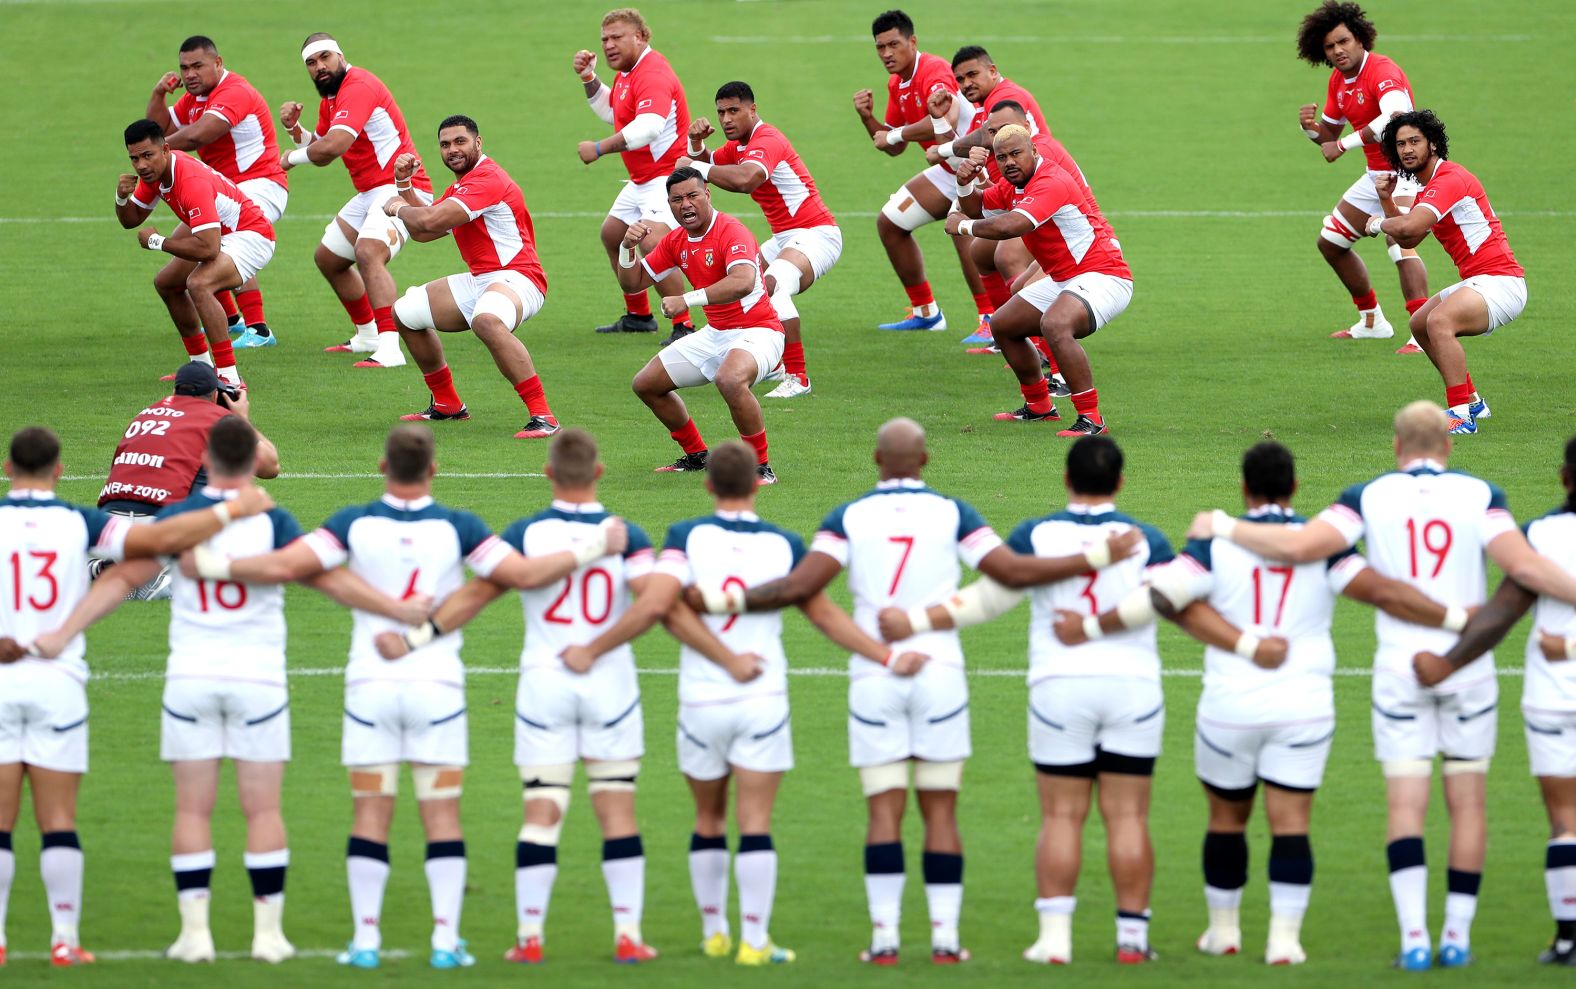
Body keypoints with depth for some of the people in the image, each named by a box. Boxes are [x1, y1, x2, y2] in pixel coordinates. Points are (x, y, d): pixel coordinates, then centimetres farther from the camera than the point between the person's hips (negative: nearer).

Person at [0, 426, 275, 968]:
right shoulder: (79, 523, -1)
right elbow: (161, 538, -8)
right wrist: (234, 510, 0)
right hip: (59, 682, 1)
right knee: (58, 820, 5)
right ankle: (65, 939, 3)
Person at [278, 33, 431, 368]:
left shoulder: (359, 87, -19)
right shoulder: (330, 98, 14)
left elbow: (331, 147, -29)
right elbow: (318, 146, 21)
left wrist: (291, 158, -10)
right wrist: (294, 129, 0)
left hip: (400, 188, -11)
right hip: (370, 193, 11)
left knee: (368, 253, -32)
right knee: (327, 258, 21)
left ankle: (389, 349, -41)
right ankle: (367, 336, 34)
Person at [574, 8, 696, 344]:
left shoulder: (652, 74, -23)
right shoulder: (626, 72, 10)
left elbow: (649, 127, -39)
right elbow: (611, 112, 28)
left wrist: (599, 148, -35)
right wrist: (589, 79, 12)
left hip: (668, 175, -12)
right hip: (641, 181, 12)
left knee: (652, 242, -28)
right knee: (612, 234, 22)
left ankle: (683, 326, -25)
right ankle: (638, 316, 34)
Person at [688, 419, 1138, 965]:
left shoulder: (848, 519, -2)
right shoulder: (952, 514, -1)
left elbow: (799, 586, -11)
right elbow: (1014, 571, -6)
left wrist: (720, 599, -5)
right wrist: (1098, 559, 0)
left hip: (873, 676, 0)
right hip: (940, 672, 0)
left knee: (884, 812, 2)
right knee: (940, 812, 5)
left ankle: (884, 935, -5)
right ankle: (945, 935, 1)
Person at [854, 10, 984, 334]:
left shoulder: (933, 70, -23)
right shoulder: (896, 85, 7)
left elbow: (945, 120, -42)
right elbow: (894, 148, 15)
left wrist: (895, 135, -30)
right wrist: (868, 118, -3)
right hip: (950, 170, 10)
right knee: (890, 222, 13)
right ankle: (925, 312, 22)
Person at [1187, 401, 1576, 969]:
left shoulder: (1371, 497, -2)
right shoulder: (1477, 496, -2)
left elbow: (1298, 546, -13)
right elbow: (1523, 566, -15)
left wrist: (1223, 527, -1)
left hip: (1400, 667, 0)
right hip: (1467, 666, 0)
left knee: (1406, 805, 1)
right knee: (1467, 804, 10)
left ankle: (1414, 936, -12)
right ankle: (1458, 936, 10)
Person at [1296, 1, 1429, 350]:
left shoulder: (1383, 72, -22)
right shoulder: (1338, 80, 6)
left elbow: (1396, 118, -41)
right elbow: (1330, 135, 18)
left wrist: (1344, 144, -35)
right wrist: (1311, 127, -7)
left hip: (1405, 173, -10)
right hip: (1376, 174, 10)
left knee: (1400, 244, -29)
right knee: (1330, 242, 18)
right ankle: (1372, 321, 30)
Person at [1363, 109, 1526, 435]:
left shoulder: (1451, 179, -17)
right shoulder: (1428, 188, 17)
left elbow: (1410, 227, -29)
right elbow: (1407, 240, 24)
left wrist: (1378, 223, -8)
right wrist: (1387, 200, 10)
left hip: (1500, 282, -11)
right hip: (1476, 282, 11)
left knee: (1439, 322, -33)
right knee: (1420, 325, 26)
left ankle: (1462, 415, -33)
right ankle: (1472, 402, 33)